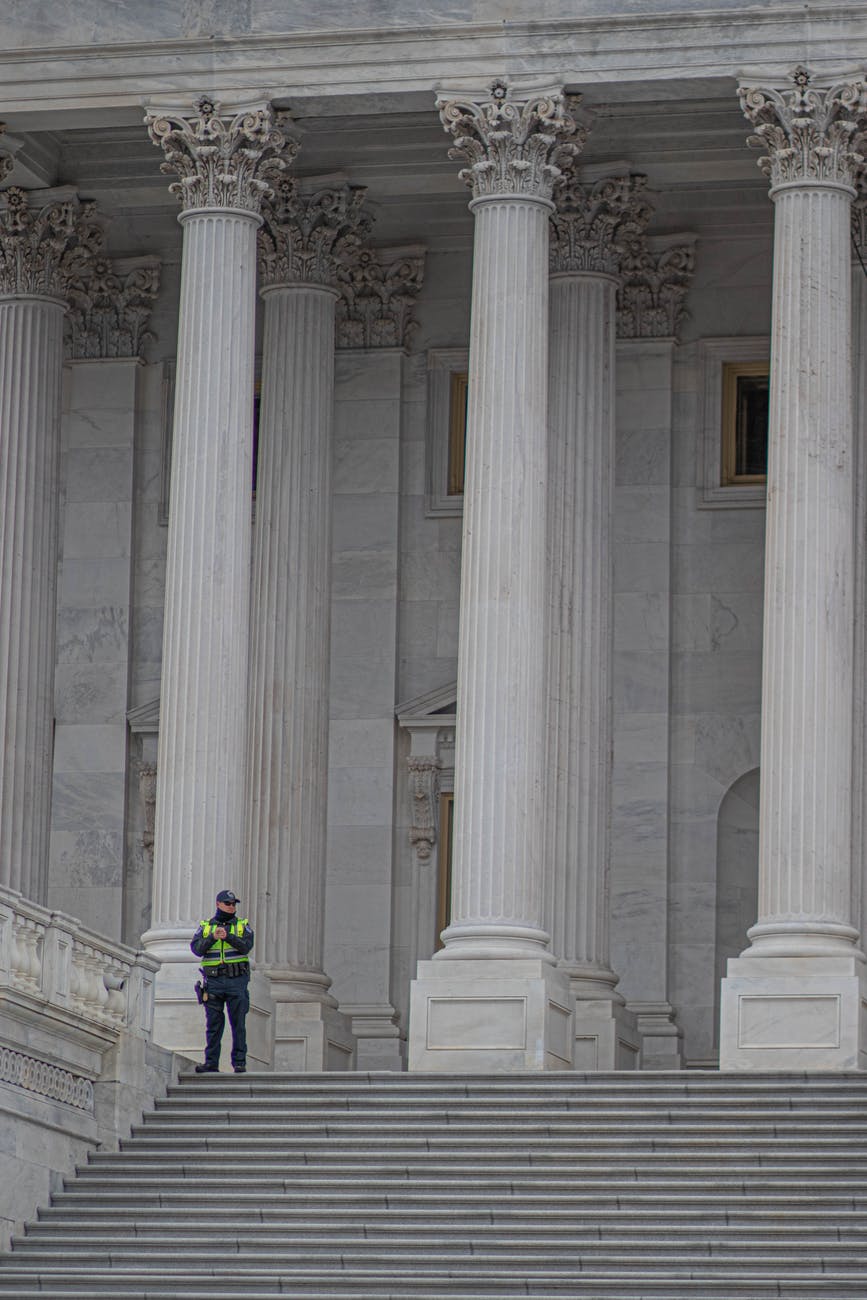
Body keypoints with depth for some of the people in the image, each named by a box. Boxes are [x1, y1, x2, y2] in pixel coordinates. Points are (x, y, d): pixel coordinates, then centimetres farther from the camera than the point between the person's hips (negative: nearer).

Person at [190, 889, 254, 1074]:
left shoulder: (242, 926, 10)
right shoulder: (205, 927, 12)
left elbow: (246, 946, -8)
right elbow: (197, 948, -3)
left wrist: (228, 936, -20)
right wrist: (213, 937, -17)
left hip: (237, 981, -1)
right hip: (213, 981, 1)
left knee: (238, 1024, -3)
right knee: (213, 1024, 0)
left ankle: (239, 1062, 0)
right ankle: (211, 1063, 3)